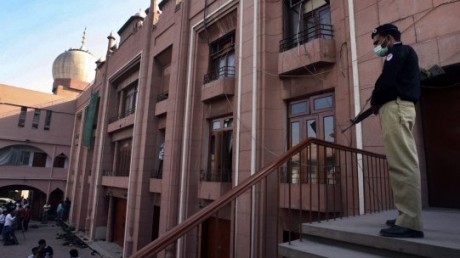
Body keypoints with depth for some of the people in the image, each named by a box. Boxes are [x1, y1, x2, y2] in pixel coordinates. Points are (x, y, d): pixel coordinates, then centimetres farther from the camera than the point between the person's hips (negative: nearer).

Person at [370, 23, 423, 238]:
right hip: (401, 108, 10)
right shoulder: (403, 54, 30)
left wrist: (375, 102, 2)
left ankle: (411, 222, -16)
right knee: (403, 163, 6)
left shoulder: (398, 51, 1)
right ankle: (408, 216, 10)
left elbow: (387, 81, -13)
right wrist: (379, 103, 10)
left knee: (402, 163, -15)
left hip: (395, 108, -10)